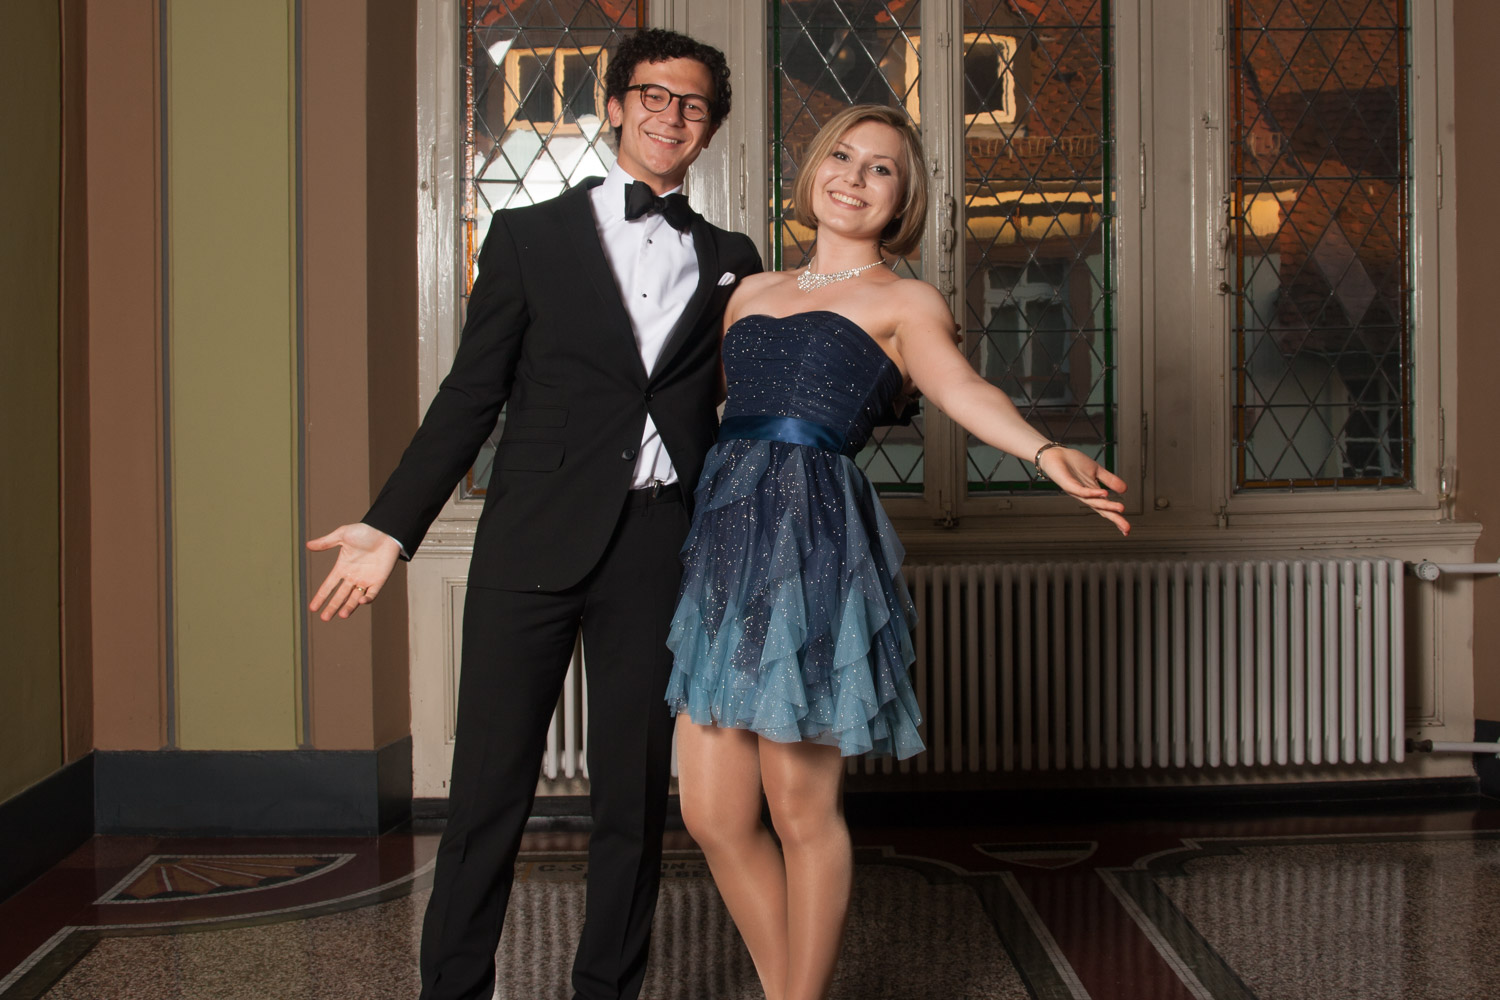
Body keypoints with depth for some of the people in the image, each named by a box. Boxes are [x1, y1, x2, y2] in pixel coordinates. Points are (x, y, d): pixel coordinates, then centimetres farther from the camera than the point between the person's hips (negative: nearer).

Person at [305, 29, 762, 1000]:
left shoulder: (729, 260, 14)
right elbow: (472, 394, 5)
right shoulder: (531, 235, 8)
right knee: (490, 783, 1)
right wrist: (391, 526, 0)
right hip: (534, 543, -2)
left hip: (660, 550, 2)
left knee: (635, 791, 8)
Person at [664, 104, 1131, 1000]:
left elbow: (962, 389, -11)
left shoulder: (905, 304, 7)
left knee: (802, 812, -1)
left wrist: (1047, 452, -29)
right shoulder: (753, 291, 23)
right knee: (714, 817, 5)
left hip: (816, 538, -5)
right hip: (724, 532, 5)